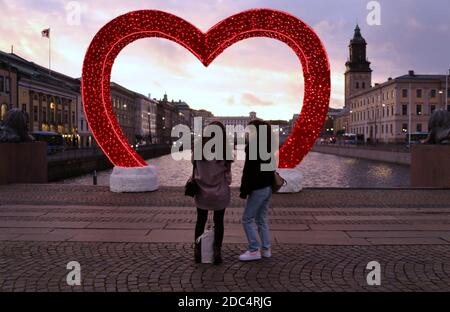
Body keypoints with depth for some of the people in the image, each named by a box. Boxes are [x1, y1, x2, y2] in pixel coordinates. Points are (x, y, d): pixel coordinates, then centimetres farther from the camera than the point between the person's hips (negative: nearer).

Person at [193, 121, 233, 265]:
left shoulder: (199, 146, -6)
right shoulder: (225, 148, -10)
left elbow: (194, 165, -2)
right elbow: (227, 171, -6)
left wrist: (195, 180, 9)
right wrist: (227, 184, 8)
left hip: (202, 190, 2)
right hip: (220, 191, -1)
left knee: (201, 221, 15)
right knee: (218, 222, 11)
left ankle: (197, 252, 23)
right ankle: (217, 253, 17)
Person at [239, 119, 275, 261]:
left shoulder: (253, 147, -16)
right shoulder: (268, 147, 9)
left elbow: (248, 171, -18)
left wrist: (243, 190, -13)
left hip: (257, 189, -8)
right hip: (268, 188, 9)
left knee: (247, 219, 1)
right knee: (262, 219, 16)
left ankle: (254, 250, 4)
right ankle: (266, 249, 20)